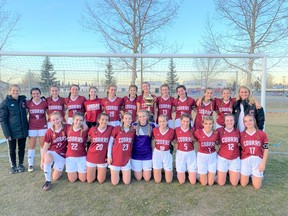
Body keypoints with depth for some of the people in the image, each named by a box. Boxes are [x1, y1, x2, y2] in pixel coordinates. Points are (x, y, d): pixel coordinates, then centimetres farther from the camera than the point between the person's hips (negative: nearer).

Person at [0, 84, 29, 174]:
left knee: (22, 148, 13)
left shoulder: (23, 100, 3)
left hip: (23, 130, 3)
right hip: (12, 131, -3)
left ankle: (21, 164, 31)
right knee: (12, 149, 12)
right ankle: (13, 165, 30)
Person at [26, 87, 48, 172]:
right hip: (32, 127, 0)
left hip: (43, 127, 0)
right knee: (32, 145, 5)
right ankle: (30, 164, 16)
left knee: (43, 145, 8)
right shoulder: (28, 103, -3)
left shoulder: (45, 102, -4)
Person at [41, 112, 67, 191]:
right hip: (52, 152, 0)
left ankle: (55, 167, 37)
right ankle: (47, 181, -16)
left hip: (62, 154, 0)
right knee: (47, 158, -39)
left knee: (55, 178, 1)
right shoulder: (49, 131, -12)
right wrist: (42, 160, -6)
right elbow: (45, 146, -7)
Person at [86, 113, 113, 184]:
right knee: (89, 181, 13)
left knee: (101, 181, 11)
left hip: (103, 158, -1)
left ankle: (103, 171, 38)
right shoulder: (92, 129, -8)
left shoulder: (110, 129, -12)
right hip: (91, 157, 1)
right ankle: (94, 171, 41)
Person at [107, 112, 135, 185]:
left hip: (126, 159, 3)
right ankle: (117, 172, 36)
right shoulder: (116, 129, -10)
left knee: (127, 182, 7)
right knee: (115, 182, 6)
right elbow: (110, 142, -4)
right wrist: (109, 156, -5)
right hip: (115, 158, -2)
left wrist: (130, 155, 6)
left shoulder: (133, 130, -1)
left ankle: (123, 172, 35)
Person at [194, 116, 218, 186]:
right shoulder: (198, 132, -16)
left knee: (211, 183, 8)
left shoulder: (216, 133, -7)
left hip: (212, 156, 2)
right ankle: (200, 174, 35)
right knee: (204, 183, 4)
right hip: (202, 156, -2)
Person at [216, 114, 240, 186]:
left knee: (234, 183, 8)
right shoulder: (220, 130, -10)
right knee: (221, 183, 3)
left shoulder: (237, 131, -1)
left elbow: (239, 144, 10)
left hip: (235, 159, 2)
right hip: (222, 158, -2)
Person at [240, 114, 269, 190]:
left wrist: (263, 163, -7)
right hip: (245, 160, 1)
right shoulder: (241, 134, -3)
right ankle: (248, 174, 36)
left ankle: (253, 175, 34)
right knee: (243, 184, 7)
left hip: (258, 160, 0)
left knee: (257, 186, 5)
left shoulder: (262, 134, -5)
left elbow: (265, 150, -2)